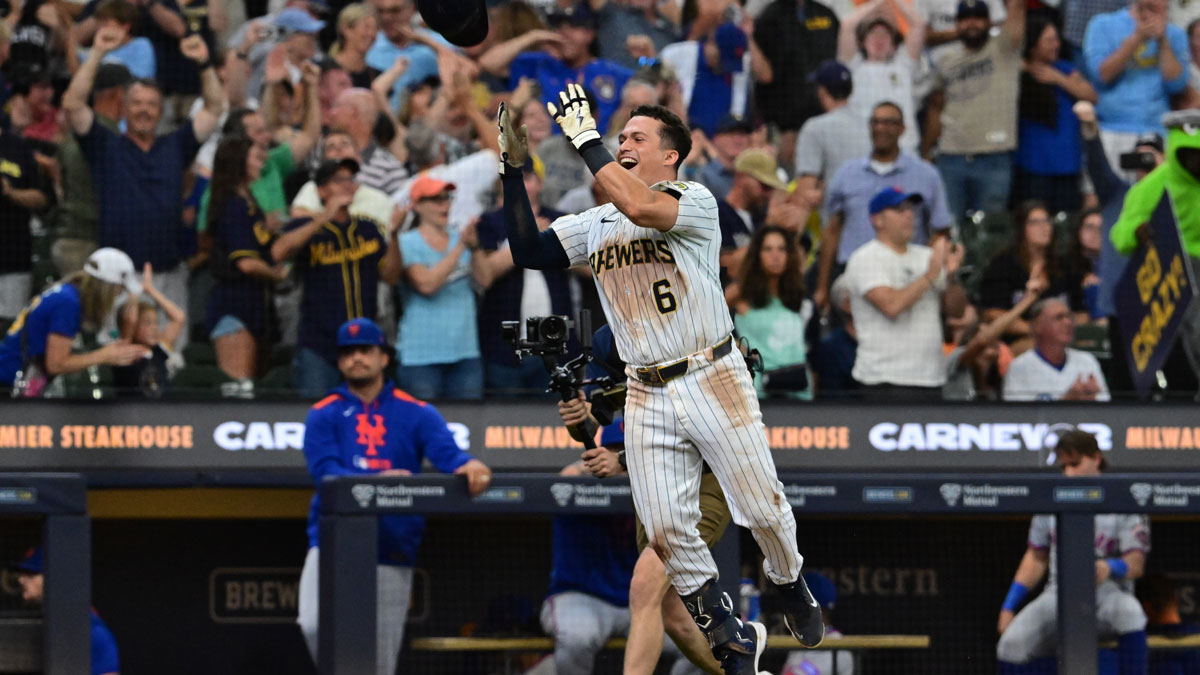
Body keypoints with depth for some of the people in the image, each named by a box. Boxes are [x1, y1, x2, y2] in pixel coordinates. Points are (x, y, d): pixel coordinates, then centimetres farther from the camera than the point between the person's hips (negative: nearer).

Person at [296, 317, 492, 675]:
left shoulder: (417, 414, 9)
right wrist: (378, 481, -26)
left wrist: (468, 465, -33)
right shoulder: (324, 416, 7)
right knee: (315, 625, -26)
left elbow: (447, 453, -8)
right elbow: (325, 472, -8)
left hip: (392, 550, 1)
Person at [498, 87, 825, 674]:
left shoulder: (696, 201, -6)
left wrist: (584, 137, -20)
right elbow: (528, 252, 1)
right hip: (647, 399, 4)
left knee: (763, 511, -1)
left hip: (714, 381, -4)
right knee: (666, 531, -3)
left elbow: (641, 208, -26)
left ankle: (790, 586, 29)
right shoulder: (594, 224, 11)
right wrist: (513, 168, -3)